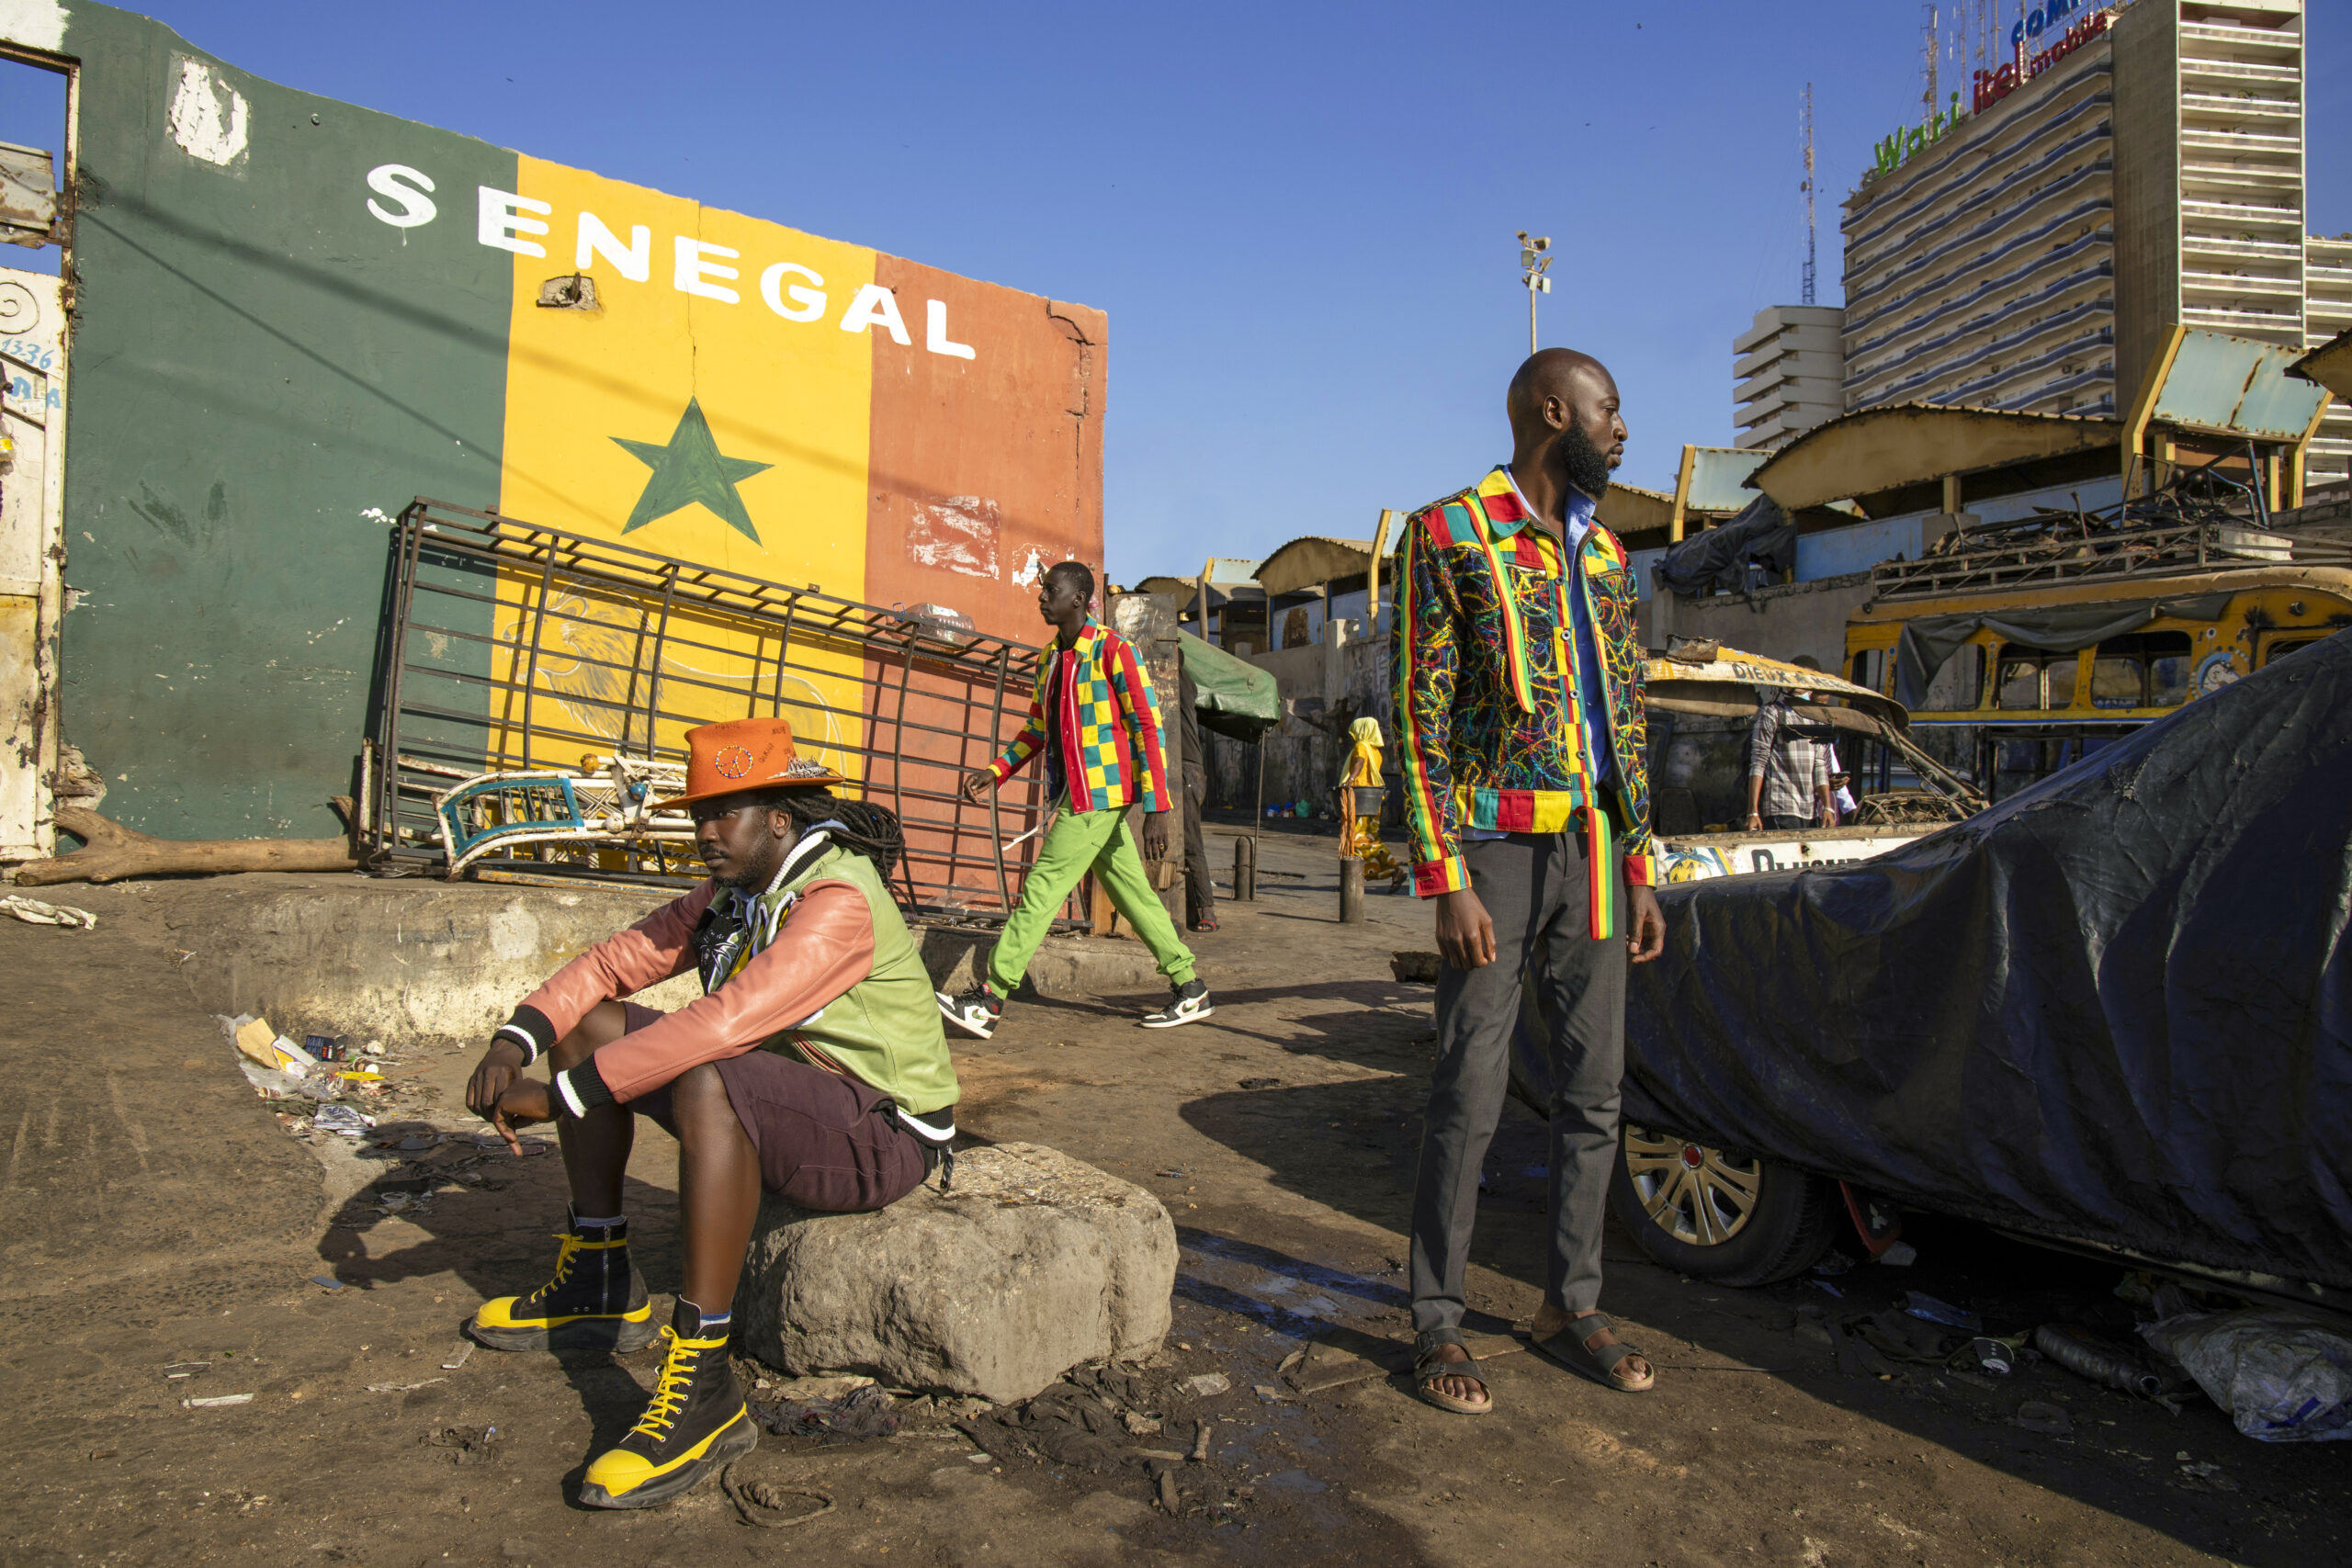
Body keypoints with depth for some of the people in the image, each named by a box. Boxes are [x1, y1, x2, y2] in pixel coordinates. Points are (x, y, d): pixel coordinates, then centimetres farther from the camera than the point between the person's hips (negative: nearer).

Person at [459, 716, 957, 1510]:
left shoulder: (837, 904, -24)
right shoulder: (733, 893, 5)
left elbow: (721, 1025, -34)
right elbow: (613, 962, 5)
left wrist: (557, 1096, -29)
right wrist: (514, 1042, -13)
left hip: (881, 1133, -9)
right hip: (780, 1095, 9)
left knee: (707, 1083, -39)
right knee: (588, 1026, 8)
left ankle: (703, 1388, -32)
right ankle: (599, 1285, 14)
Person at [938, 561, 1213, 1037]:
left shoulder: (1112, 650, -11)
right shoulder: (1051, 659, 14)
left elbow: (1147, 728, -14)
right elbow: (1037, 729, 23)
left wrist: (1156, 808, -18)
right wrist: (995, 772, 9)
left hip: (1097, 798, -8)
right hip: (1075, 796, 8)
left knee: (1041, 890, -9)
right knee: (1132, 893, 11)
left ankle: (987, 1002, -6)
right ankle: (1189, 990, 19)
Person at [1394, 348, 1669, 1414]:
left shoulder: (1605, 554, 15)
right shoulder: (1448, 536, -5)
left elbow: (1626, 723, 18)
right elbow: (1418, 716, -10)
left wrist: (1639, 867, 12)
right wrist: (1447, 883, -16)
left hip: (1591, 852, 7)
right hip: (1495, 851, -6)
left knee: (1593, 1089, 10)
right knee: (1470, 1094, -2)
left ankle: (1570, 1304, 24)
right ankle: (1437, 1322, 12)